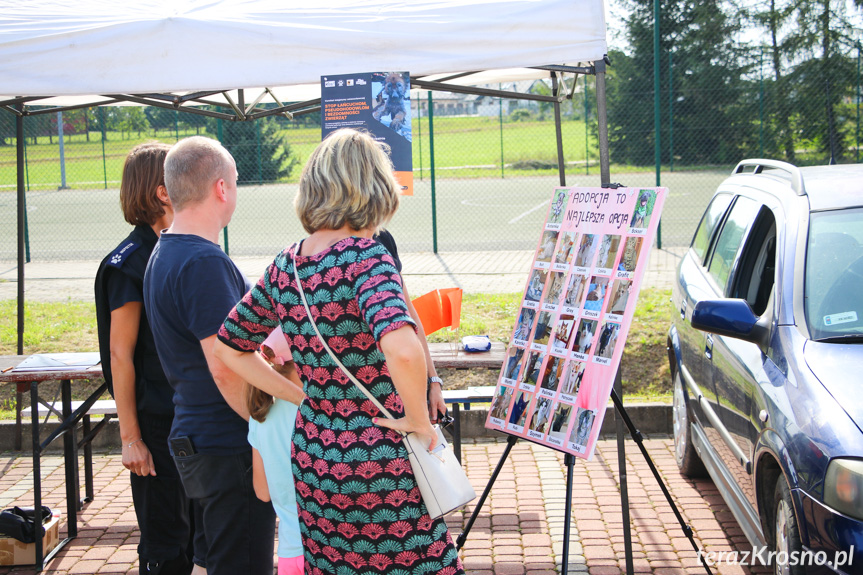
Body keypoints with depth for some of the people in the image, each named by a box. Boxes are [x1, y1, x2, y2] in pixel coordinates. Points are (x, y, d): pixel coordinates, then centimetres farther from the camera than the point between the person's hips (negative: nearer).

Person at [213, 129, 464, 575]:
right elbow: (402, 349, -36)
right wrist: (418, 419, -19)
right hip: (379, 467, -7)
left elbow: (228, 347, 15)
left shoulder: (285, 265, 2)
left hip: (312, 460, 7)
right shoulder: (366, 258, -18)